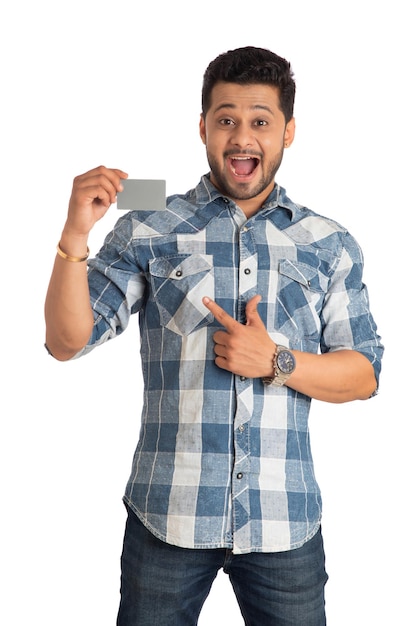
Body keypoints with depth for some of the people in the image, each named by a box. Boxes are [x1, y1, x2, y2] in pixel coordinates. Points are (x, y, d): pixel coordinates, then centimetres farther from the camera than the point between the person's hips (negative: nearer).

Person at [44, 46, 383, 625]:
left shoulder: (330, 245, 4)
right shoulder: (147, 232, -1)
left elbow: (365, 374, 5)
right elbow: (67, 342, -5)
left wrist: (277, 362, -12)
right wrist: (75, 237, -20)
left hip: (285, 521, 2)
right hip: (168, 514, -1)